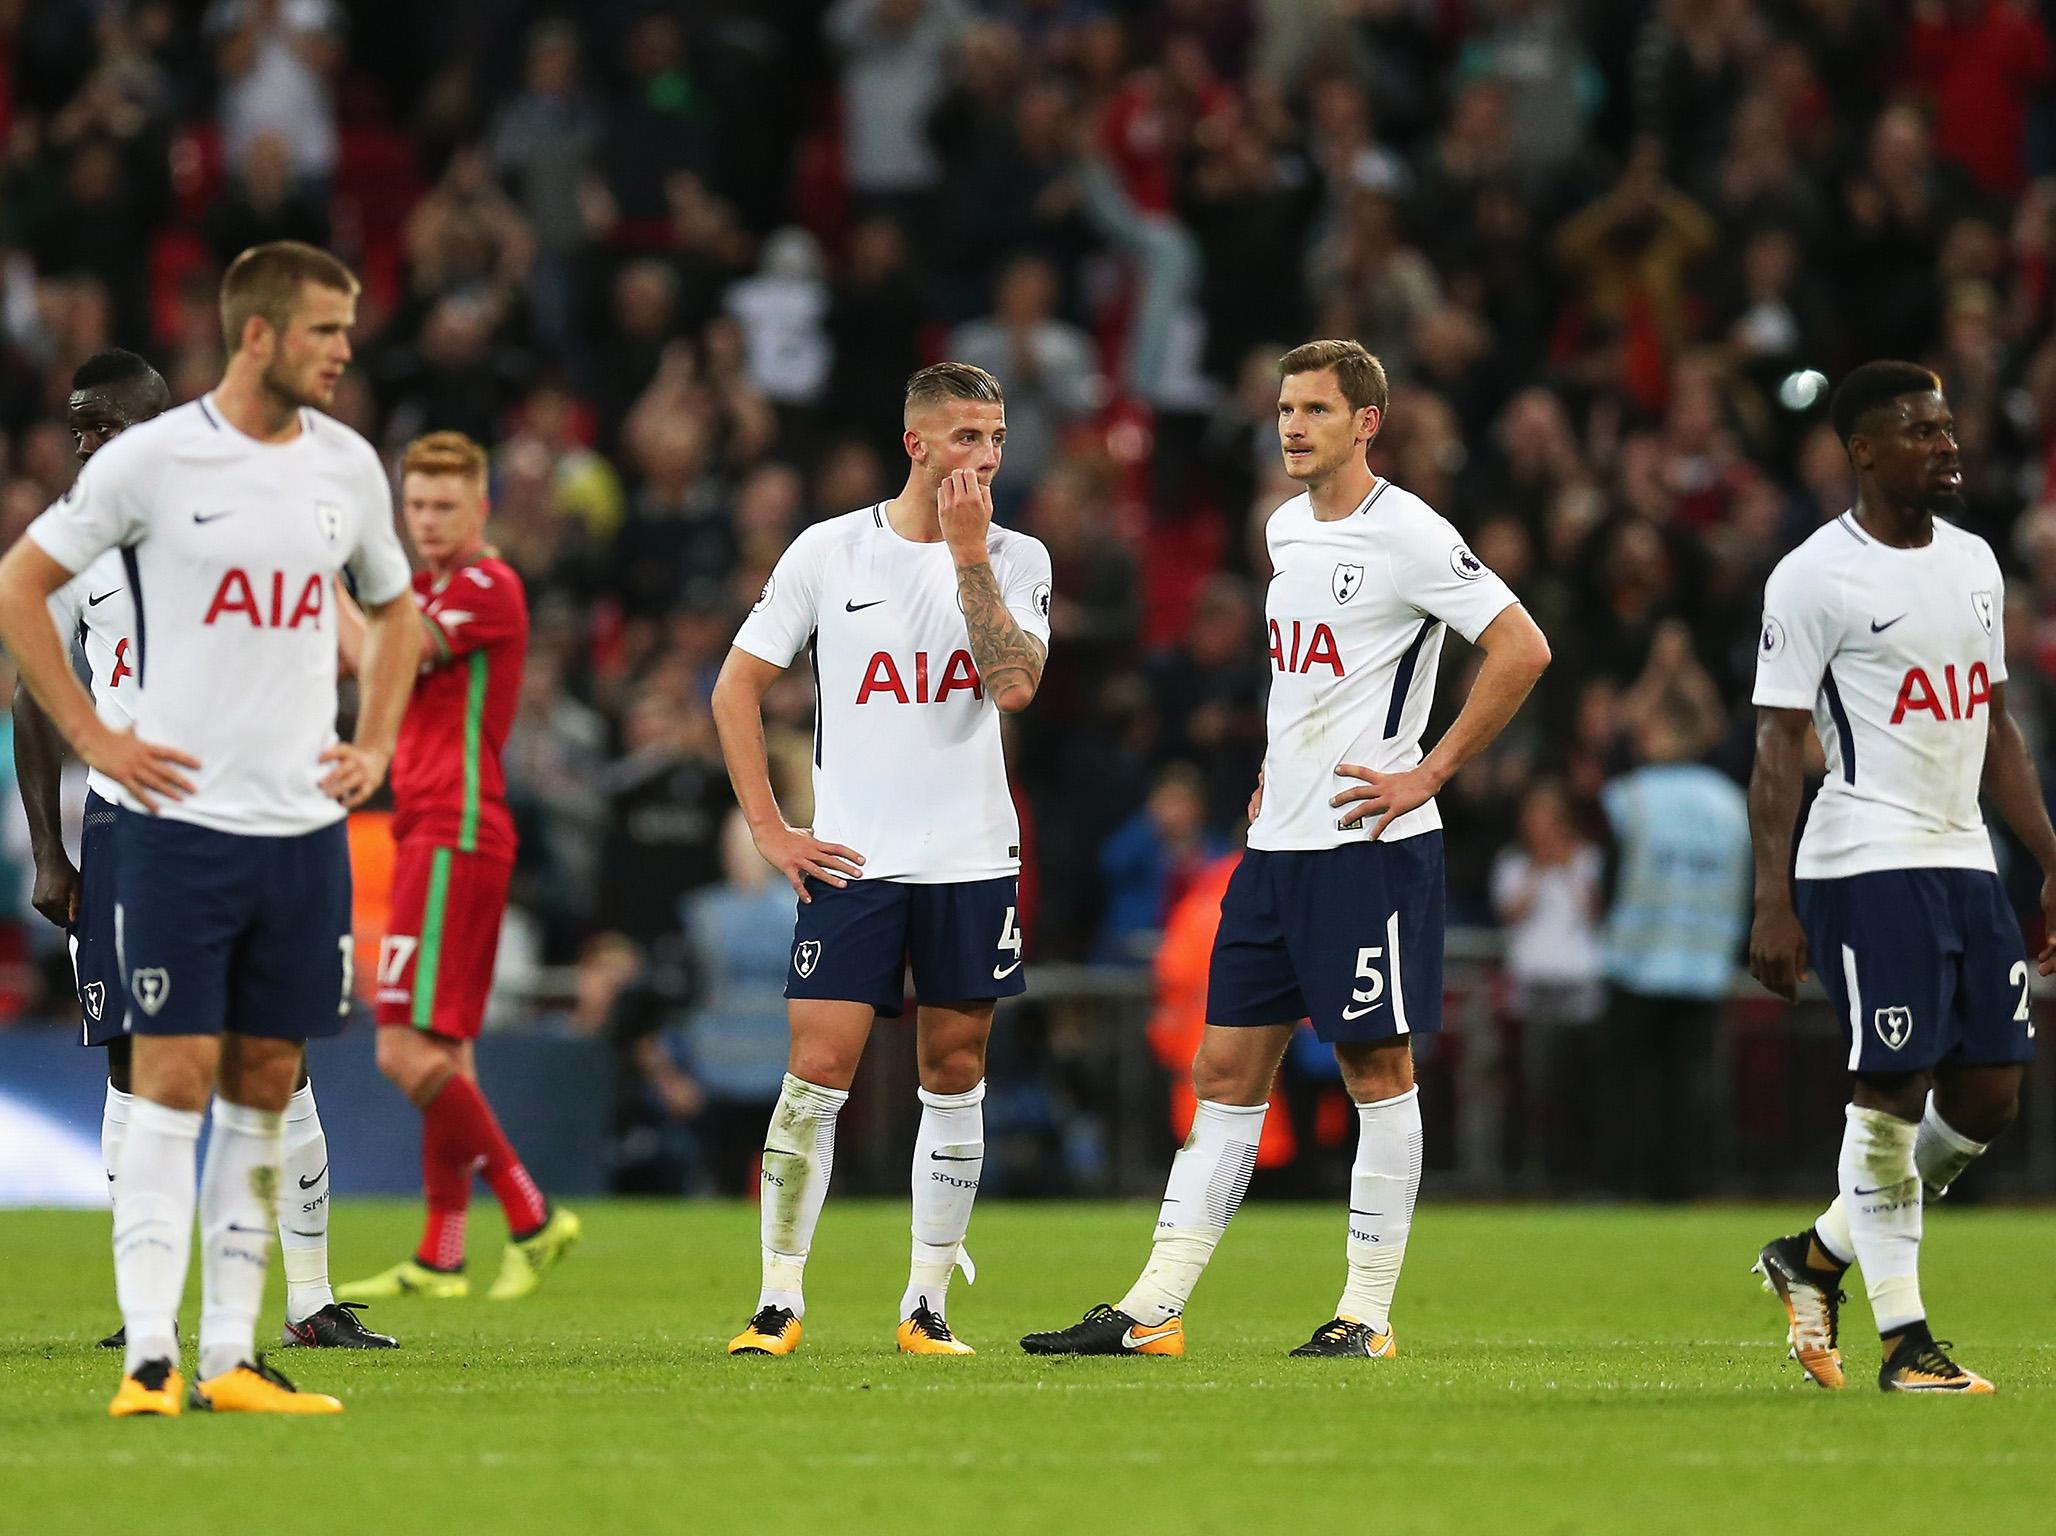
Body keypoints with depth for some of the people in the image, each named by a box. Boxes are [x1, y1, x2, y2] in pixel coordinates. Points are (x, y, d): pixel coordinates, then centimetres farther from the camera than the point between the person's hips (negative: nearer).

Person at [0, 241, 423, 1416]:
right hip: (183, 820, -5)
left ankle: (233, 1356, 10)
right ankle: (151, 1355, -7)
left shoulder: (348, 465, 8)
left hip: (305, 824, 5)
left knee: (265, 1087, 6)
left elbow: (394, 609, 24)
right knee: (175, 1078, -8)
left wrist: (374, 746, 12)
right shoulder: (153, 459, -7)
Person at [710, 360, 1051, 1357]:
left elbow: (1014, 684, -14)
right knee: (818, 1070, -8)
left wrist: (968, 553, -14)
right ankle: (779, 1303, -1)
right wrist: (770, 831, -3)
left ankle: (926, 1306, 14)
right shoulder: (828, 552, -1)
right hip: (850, 862, -2)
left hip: (972, 862, 2)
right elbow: (736, 688, 3)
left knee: (955, 1077, 6)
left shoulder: (1017, 559, 3)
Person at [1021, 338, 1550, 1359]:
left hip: (1369, 844, -8)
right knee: (1227, 1070, 6)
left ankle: (1367, 1312, 5)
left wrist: (1428, 774, -14)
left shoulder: (1408, 536, -11)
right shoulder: (1285, 530, 14)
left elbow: (1521, 651, -15)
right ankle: (1154, 1308, 5)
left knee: (1376, 1065, -1)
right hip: (1277, 843, 8)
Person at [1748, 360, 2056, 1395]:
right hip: (1867, 864, -7)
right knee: (1892, 1094, -7)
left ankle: (1818, 1256, 22)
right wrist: (1772, 901, -15)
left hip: (1966, 860, 7)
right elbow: (1779, 745, -9)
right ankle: (1905, 1342, 1)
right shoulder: (1816, 576, -7)